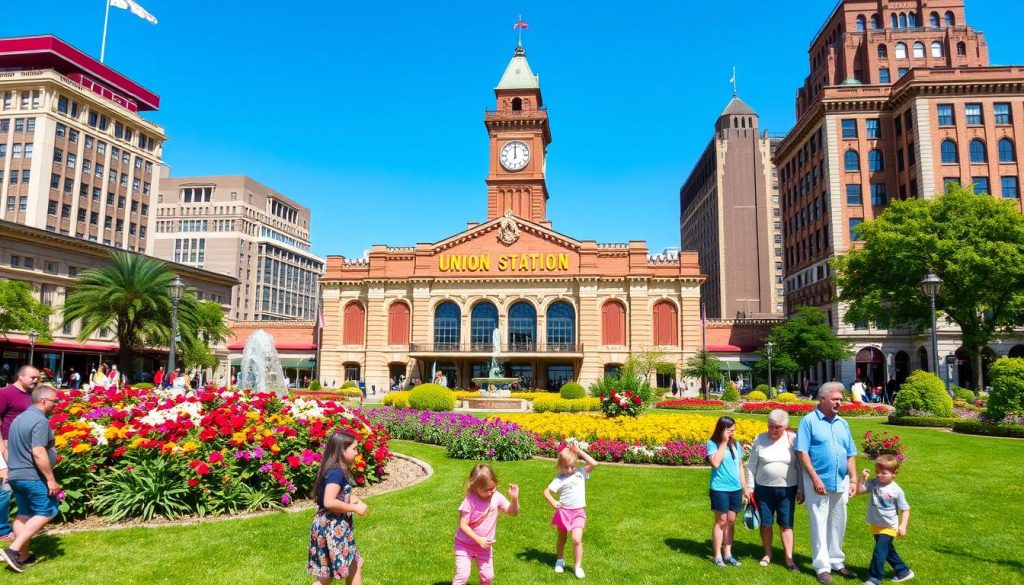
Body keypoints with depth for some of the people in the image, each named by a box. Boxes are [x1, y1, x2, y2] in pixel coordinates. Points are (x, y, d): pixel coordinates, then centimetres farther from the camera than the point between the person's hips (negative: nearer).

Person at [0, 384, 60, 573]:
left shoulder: (20, 418, 14)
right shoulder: (40, 420, -18)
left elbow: (17, 449, 22)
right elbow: (38, 453, -24)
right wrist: (51, 479, -20)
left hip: (16, 475, 10)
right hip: (33, 477, -10)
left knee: (24, 515, 14)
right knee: (46, 512, -2)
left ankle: (23, 556, 18)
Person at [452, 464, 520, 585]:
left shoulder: (497, 497, -12)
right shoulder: (470, 501, -24)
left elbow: (512, 512, -11)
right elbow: (463, 525, -22)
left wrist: (514, 498, -30)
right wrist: (478, 539, -28)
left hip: (485, 545, 4)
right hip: (465, 544, -4)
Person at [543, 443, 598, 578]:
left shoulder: (581, 472, -2)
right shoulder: (559, 478, -6)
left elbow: (594, 463, -15)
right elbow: (546, 491, -7)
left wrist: (580, 452, -15)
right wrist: (553, 502, -24)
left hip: (578, 512, -1)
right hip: (563, 511, 1)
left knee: (577, 539, -14)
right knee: (562, 538, 18)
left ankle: (578, 566, 4)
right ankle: (560, 560, 41)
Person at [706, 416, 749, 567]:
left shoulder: (736, 445, 7)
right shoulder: (712, 444, -8)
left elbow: (740, 468, 13)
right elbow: (715, 463, -23)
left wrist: (745, 488, 13)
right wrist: (723, 443, -18)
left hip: (735, 489, 5)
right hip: (720, 489, -5)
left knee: (731, 521, 11)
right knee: (721, 521, 1)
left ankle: (728, 554, 21)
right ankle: (717, 555, 11)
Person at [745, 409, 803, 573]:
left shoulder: (793, 439, -7)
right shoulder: (759, 440, -5)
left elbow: (800, 467, -1)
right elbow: (751, 466, 1)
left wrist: (801, 490, -1)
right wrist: (749, 487, 0)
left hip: (787, 490, -1)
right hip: (764, 489, 1)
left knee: (786, 524, 4)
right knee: (766, 523, 10)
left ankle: (789, 559, 12)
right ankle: (767, 554, 25)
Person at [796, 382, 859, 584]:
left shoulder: (842, 423, 11)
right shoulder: (809, 421, -7)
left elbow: (851, 455, 14)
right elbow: (802, 452, -11)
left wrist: (853, 479, 5)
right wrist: (815, 478, -16)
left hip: (841, 482, 6)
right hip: (818, 481, -5)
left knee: (838, 525, 14)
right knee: (820, 524, 1)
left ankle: (837, 561, 27)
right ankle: (822, 566, 9)